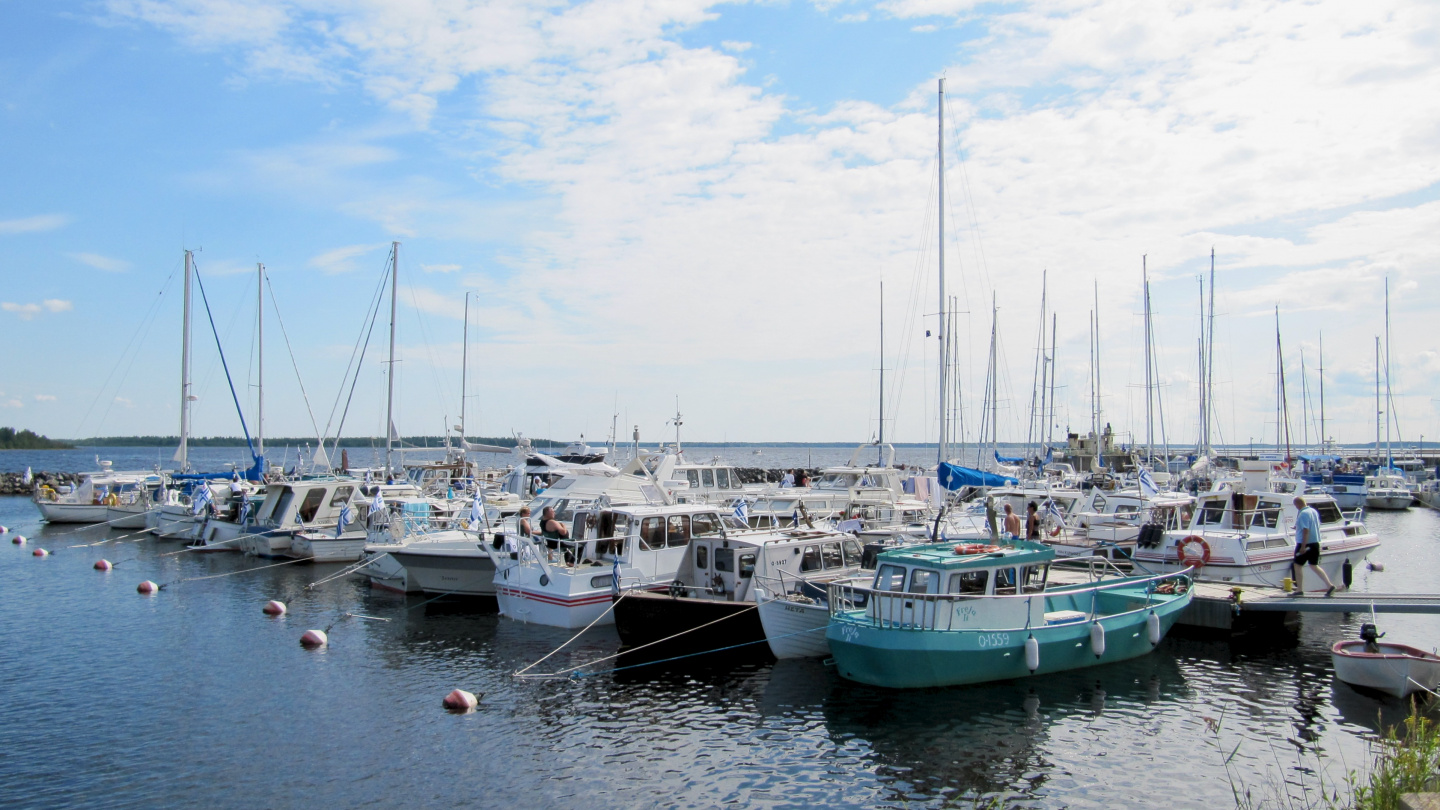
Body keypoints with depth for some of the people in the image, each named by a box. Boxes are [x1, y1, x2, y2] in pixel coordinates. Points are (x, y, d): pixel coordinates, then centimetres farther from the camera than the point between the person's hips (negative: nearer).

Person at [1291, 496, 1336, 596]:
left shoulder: (1303, 514, -17)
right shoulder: (1314, 511, 10)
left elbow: (1306, 530, -23)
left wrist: (1303, 546, -23)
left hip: (1305, 543, -8)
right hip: (1315, 543, 8)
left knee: (1297, 565, 4)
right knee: (1314, 566, 14)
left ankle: (1299, 590, 6)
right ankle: (1330, 585, 4)